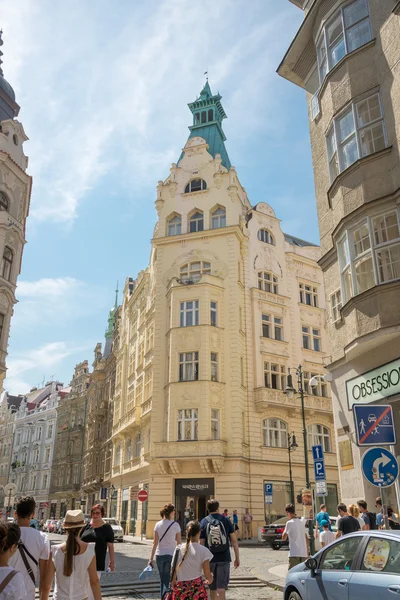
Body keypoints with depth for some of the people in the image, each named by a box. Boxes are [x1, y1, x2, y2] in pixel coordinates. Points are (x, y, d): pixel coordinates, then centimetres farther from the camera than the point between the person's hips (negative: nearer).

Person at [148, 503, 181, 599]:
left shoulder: (158, 525, -1)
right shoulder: (175, 525, -8)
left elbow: (155, 543, -1)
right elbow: (179, 543, -5)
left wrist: (151, 558, 3)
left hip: (159, 555, 3)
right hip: (171, 555, -3)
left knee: (163, 580, 17)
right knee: (167, 580, 4)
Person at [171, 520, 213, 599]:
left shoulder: (179, 549, -1)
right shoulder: (203, 550, -8)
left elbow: (173, 572, 1)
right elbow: (207, 575, -5)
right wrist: (210, 580, 16)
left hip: (180, 587, 3)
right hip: (197, 586, -2)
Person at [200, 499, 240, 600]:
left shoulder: (203, 522, -1)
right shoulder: (226, 520, 0)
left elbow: (201, 544, -3)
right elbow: (234, 541, 0)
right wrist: (237, 558, 8)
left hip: (210, 559, 1)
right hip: (224, 559, -1)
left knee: (212, 588, 16)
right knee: (221, 588, 0)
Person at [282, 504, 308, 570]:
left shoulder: (289, 523, -8)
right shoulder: (302, 522, 12)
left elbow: (284, 538, -4)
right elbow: (306, 539, 16)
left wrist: (285, 528, 8)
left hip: (294, 553, -6)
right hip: (304, 553, 6)